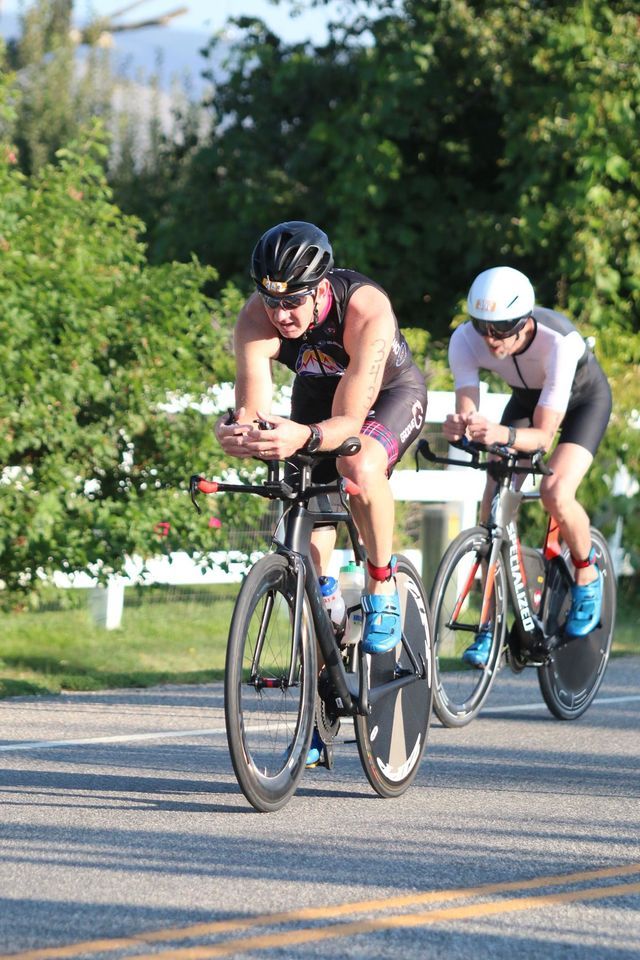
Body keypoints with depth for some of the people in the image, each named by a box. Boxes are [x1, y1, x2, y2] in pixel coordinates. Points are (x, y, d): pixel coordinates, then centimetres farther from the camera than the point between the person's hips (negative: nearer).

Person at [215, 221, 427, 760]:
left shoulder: (367, 310, -39)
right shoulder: (257, 319, -29)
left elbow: (348, 422, -41)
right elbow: (252, 411, -34)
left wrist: (303, 437, -61)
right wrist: (237, 433, -58)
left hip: (392, 394, -4)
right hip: (317, 393, 4)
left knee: (360, 464, -38)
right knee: (310, 545, -3)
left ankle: (383, 588, -15)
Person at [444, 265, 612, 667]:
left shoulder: (559, 343, -41)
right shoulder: (466, 340, -30)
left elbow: (543, 435, -39)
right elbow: (468, 412, -32)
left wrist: (500, 435, -59)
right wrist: (458, 427, -56)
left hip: (583, 398, -4)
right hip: (527, 397, 4)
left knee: (556, 492, -28)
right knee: (493, 509, -12)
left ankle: (587, 575, 1)